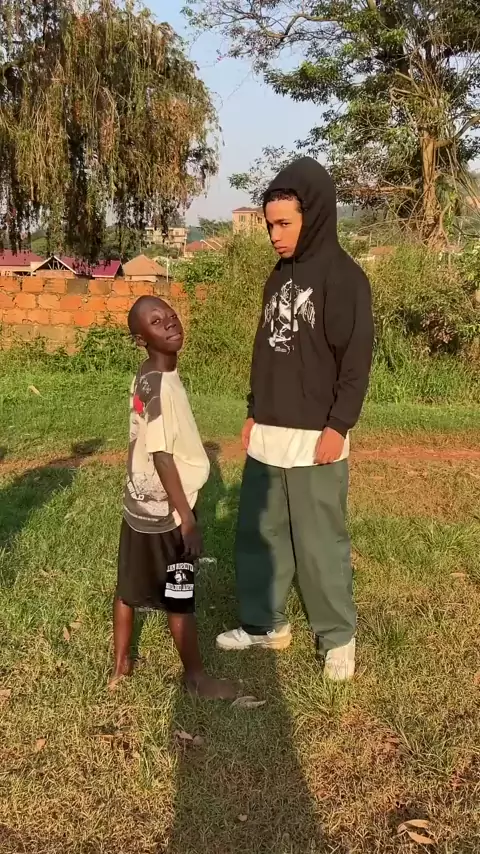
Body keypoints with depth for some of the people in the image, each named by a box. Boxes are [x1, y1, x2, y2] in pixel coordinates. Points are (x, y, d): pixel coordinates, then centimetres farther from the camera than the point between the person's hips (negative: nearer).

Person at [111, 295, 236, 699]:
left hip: (141, 502, 9)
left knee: (130, 588, 19)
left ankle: (121, 663, 34)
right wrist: (187, 517, -20)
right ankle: (196, 675, 23)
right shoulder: (160, 385, -24)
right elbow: (162, 457, -24)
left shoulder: (146, 378, 5)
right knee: (180, 599, 7)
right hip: (165, 510, -9)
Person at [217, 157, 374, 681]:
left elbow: (357, 358, -13)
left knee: (320, 543, 2)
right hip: (268, 436, 8)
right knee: (257, 534, 13)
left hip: (314, 438, -7)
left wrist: (338, 425, -18)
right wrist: (254, 413, 16)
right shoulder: (279, 278, 13)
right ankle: (264, 624, 29)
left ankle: (338, 638, 18)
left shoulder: (343, 276, -10)